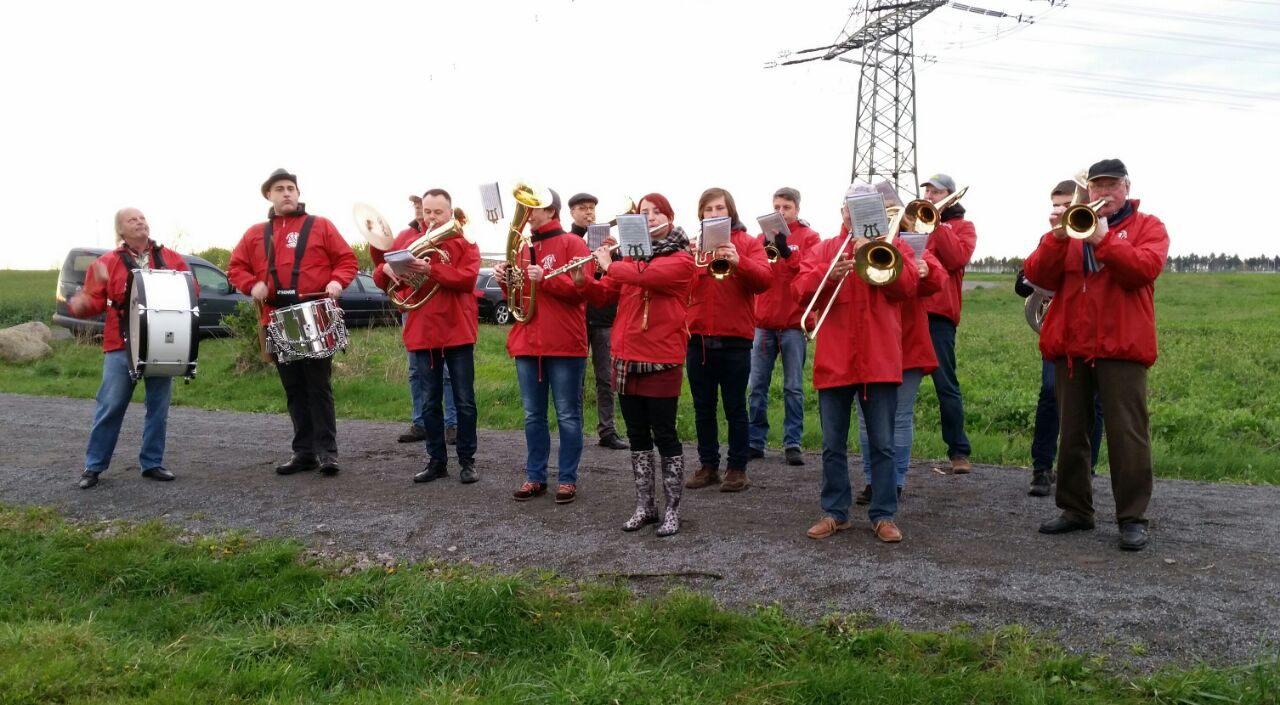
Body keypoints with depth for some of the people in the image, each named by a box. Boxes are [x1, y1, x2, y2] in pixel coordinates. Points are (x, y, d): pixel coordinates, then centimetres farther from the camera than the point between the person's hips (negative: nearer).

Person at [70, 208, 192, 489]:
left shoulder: (171, 259, 9)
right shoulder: (107, 263, 3)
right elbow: (94, 301, -1)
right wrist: (79, 304, -22)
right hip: (121, 346, -2)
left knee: (159, 407, 7)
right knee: (110, 407, 0)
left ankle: (152, 463, 18)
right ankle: (94, 466, 10)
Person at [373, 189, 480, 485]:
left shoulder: (465, 243, 2)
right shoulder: (408, 240, 9)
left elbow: (468, 277, -15)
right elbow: (381, 280, 6)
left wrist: (430, 270, -26)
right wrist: (387, 269, -18)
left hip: (457, 331, -3)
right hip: (422, 332, 3)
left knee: (464, 401, 2)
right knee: (429, 402, 9)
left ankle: (467, 460, 12)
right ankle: (436, 460, 18)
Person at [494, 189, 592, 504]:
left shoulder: (572, 243, -3)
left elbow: (582, 288, -13)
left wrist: (545, 278, -22)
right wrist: (507, 282, 0)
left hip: (564, 345, -6)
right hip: (527, 344, 6)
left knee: (567, 415, 2)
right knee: (533, 415, 10)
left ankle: (568, 479, 9)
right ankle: (535, 477, 18)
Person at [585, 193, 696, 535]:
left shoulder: (682, 259, -4)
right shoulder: (630, 256, 15)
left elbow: (649, 275, -22)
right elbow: (603, 295, 11)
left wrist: (610, 266, -10)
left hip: (661, 360, -6)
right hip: (626, 358, 6)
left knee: (664, 435, 0)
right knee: (637, 435, 11)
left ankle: (672, 510, 10)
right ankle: (644, 507, 20)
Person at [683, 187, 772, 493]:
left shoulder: (748, 243, 3)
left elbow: (764, 280, -12)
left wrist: (738, 262, -29)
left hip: (735, 340, -3)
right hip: (698, 338, 3)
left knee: (735, 408, 3)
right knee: (703, 408, 10)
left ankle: (737, 468, 12)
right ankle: (708, 465, 20)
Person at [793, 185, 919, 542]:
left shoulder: (894, 247, 8)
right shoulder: (824, 249, 10)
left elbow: (907, 285, -9)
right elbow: (800, 288, -3)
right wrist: (828, 274, -20)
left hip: (880, 361, -1)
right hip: (834, 362, 1)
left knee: (882, 444, 4)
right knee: (833, 445, 8)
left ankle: (884, 515, 13)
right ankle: (834, 513, 18)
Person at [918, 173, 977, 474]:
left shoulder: (962, 226, 11)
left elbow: (957, 258, -8)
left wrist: (936, 223, -7)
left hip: (938, 313, -3)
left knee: (946, 384, -4)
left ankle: (959, 452, 2)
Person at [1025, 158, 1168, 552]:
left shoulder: (1147, 226, 7)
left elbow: (1144, 269, -13)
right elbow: (1038, 275, 1)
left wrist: (1102, 238, -18)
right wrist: (1058, 237, -14)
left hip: (1121, 347, -4)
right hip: (1070, 346, 4)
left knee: (1127, 433, -5)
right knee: (1071, 433, 9)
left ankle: (1133, 518, 1)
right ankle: (1075, 510, 18)